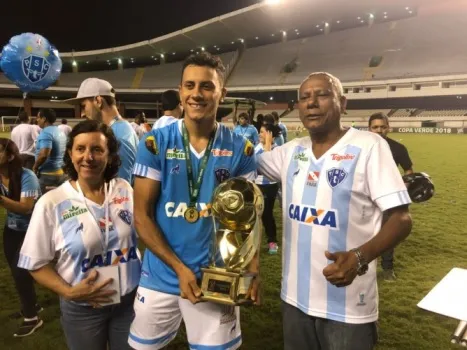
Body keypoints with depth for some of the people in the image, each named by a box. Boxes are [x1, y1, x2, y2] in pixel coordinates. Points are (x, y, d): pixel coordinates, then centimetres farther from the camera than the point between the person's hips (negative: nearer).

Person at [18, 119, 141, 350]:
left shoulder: (125, 190, -4)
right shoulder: (51, 203, -12)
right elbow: (36, 264, -6)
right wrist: (70, 292, -17)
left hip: (131, 299, 2)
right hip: (82, 309, -2)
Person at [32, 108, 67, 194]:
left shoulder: (45, 133, -15)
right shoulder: (60, 132, 14)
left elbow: (44, 155, -26)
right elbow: (63, 152, 23)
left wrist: (35, 167, -11)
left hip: (47, 174, -9)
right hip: (60, 172, 9)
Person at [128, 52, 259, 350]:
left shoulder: (240, 149, -5)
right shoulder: (155, 143, -8)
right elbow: (142, 215, -7)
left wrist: (253, 270, -15)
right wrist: (180, 268, -13)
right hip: (161, 277, 1)